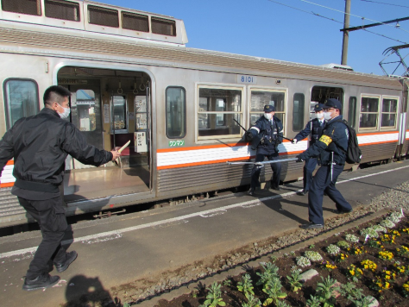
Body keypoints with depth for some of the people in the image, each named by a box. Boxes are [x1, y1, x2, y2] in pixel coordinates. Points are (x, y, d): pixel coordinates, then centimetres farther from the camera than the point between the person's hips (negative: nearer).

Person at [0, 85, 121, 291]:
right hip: (44, 192, -8)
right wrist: (109, 156, 7)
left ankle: (61, 259, 43)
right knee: (55, 230, 12)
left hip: (22, 189, 8)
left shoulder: (22, 124, 8)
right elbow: (86, 153, -8)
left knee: (49, 227, 25)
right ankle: (34, 278, 20)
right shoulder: (64, 129, -13)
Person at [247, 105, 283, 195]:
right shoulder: (261, 121, -7)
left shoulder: (278, 122, 8)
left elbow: (280, 133, 21)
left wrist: (279, 139, 0)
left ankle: (275, 184, 29)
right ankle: (253, 187, -3)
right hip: (262, 148, -4)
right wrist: (251, 133, -48)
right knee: (257, 167, -13)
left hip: (272, 148, 4)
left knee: (277, 167, 4)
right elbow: (254, 129, -25)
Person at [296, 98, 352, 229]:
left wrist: (305, 155, -31)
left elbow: (321, 145, -28)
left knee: (316, 189, -13)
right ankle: (344, 207, 47)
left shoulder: (336, 127, -18)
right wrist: (308, 155, 12)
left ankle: (316, 221, -9)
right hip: (333, 163, 11)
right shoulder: (335, 125, 15)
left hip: (332, 164, -11)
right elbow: (324, 145, 18)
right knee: (328, 186, 28)